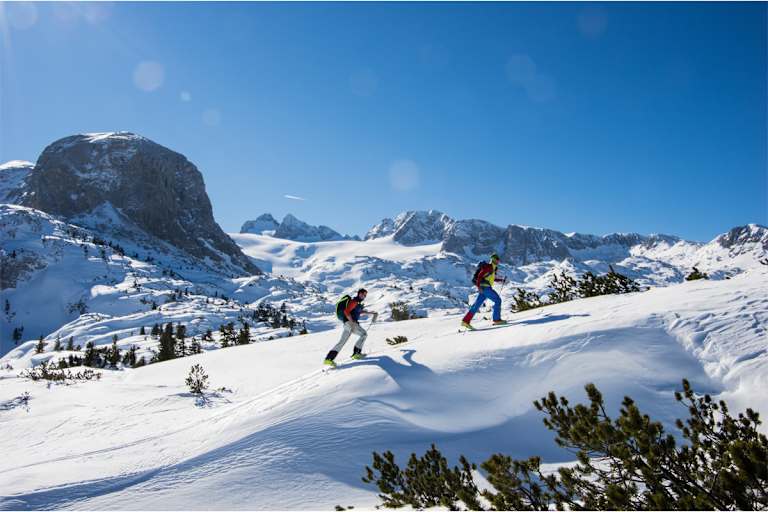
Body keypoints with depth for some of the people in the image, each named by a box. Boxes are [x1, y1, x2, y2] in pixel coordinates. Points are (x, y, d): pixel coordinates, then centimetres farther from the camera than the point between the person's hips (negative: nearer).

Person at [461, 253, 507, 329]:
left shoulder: (493, 268, 20)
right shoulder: (488, 267, -9)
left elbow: (493, 278, 33)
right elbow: (479, 276, -17)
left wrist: (501, 280, 23)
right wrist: (479, 286, -25)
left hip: (486, 288, 9)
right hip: (485, 287, -9)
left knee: (477, 304, 3)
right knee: (497, 300, -6)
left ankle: (466, 321, 0)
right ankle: (497, 320, -4)